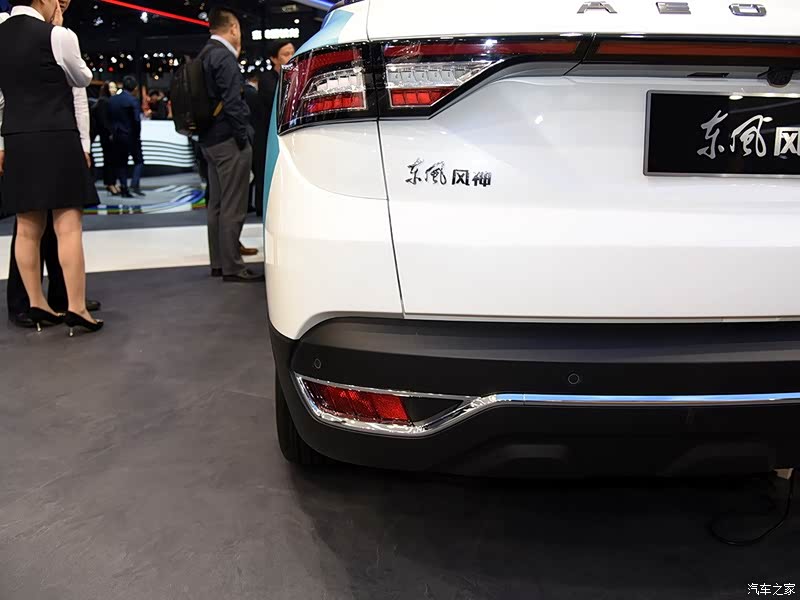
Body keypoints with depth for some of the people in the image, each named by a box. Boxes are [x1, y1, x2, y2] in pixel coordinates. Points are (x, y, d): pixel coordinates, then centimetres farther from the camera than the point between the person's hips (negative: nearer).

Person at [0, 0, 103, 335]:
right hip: (57, 139, -6)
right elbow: (83, 79, 9)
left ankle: (36, 305, 16)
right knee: (68, 225, -5)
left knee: (28, 228, 8)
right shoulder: (56, 35, -8)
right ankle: (76, 308, -5)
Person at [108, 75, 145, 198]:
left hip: (116, 136, 5)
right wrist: (137, 135, -6)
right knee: (139, 161, 7)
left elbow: (109, 119, 7)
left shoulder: (112, 100, 7)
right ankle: (135, 184, -9)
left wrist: (112, 132, 12)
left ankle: (125, 190, 7)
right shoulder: (133, 100, -11)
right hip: (131, 136, -5)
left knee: (121, 163, 9)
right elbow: (137, 120, -16)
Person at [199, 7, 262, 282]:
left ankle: (218, 262, 20)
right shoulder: (225, 57, -13)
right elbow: (232, 102, -19)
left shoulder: (206, 56, 16)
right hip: (229, 140, -10)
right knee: (232, 207, -6)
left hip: (211, 140, 10)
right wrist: (243, 138, -14)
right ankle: (232, 266, -2)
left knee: (217, 204, 13)